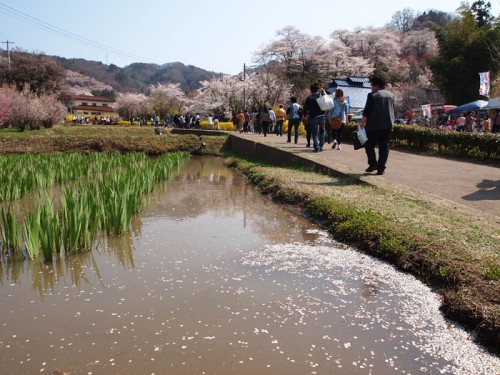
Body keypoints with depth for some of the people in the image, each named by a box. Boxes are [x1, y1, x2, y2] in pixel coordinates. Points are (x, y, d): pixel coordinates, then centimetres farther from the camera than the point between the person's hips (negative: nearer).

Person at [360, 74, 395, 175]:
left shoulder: (372, 95, -6)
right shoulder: (391, 95, 13)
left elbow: (366, 112, -10)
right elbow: (393, 111, 19)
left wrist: (362, 124, -4)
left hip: (374, 125, -5)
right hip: (388, 125, 5)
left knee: (369, 145, 10)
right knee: (384, 147, 7)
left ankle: (373, 164, -1)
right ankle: (381, 168, 3)